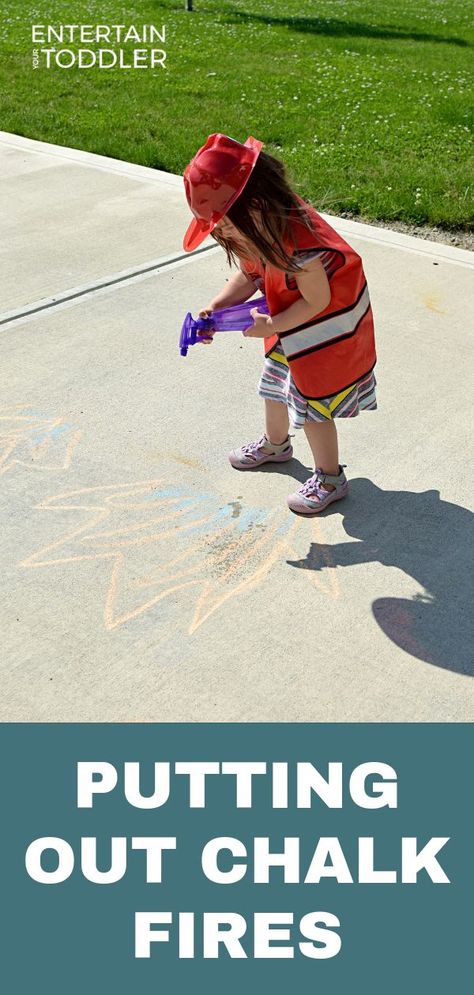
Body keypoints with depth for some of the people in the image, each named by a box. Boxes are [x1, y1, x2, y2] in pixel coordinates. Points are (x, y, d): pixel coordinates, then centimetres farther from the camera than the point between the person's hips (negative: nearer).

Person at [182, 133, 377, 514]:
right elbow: (247, 277, 1)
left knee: (312, 401, 0)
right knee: (276, 380, 22)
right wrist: (214, 308, -12)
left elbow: (317, 301, -27)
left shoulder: (295, 239, -37)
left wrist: (270, 325, -22)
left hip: (327, 327, -9)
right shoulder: (252, 229, -11)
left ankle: (330, 479, 19)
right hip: (290, 319, 9)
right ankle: (275, 443, 49)